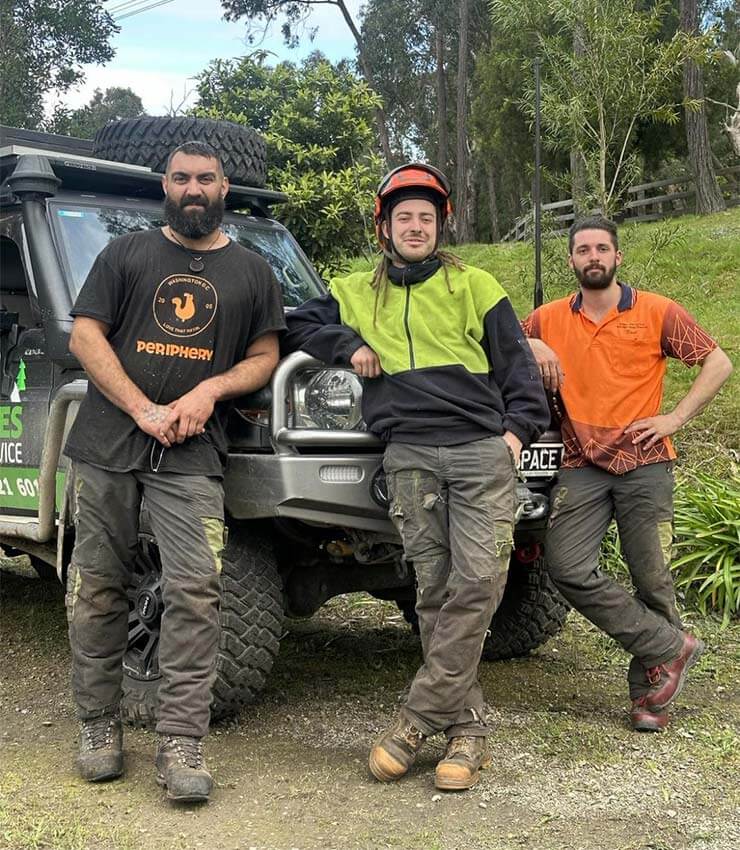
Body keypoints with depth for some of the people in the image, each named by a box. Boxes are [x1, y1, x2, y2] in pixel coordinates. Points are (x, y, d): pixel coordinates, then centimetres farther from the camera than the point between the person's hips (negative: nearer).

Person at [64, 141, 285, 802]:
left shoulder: (251, 271, 15)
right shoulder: (127, 253, 12)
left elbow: (264, 357, 13)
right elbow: (85, 336, 3)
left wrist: (211, 389, -8)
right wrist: (144, 410, -9)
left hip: (191, 456, 0)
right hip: (107, 446, 1)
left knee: (195, 591, -11)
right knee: (99, 588, 4)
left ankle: (182, 744, -6)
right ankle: (99, 725, 17)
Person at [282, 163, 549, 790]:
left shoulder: (474, 285, 16)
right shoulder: (356, 293, 20)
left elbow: (516, 362, 14)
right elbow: (295, 327, 20)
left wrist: (519, 427, 0)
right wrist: (348, 345, 4)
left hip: (482, 450, -1)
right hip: (409, 457, 1)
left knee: (479, 581, -15)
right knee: (434, 591, -3)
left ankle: (419, 717, -6)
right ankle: (467, 728, 6)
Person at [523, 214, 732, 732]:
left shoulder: (656, 312, 3)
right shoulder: (549, 320, 9)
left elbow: (718, 364, 5)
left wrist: (674, 419, -6)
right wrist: (531, 346, -4)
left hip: (644, 463, -2)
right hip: (582, 467, 2)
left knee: (652, 579, 0)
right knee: (568, 569, -14)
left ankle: (649, 692, 16)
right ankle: (671, 646, -1)